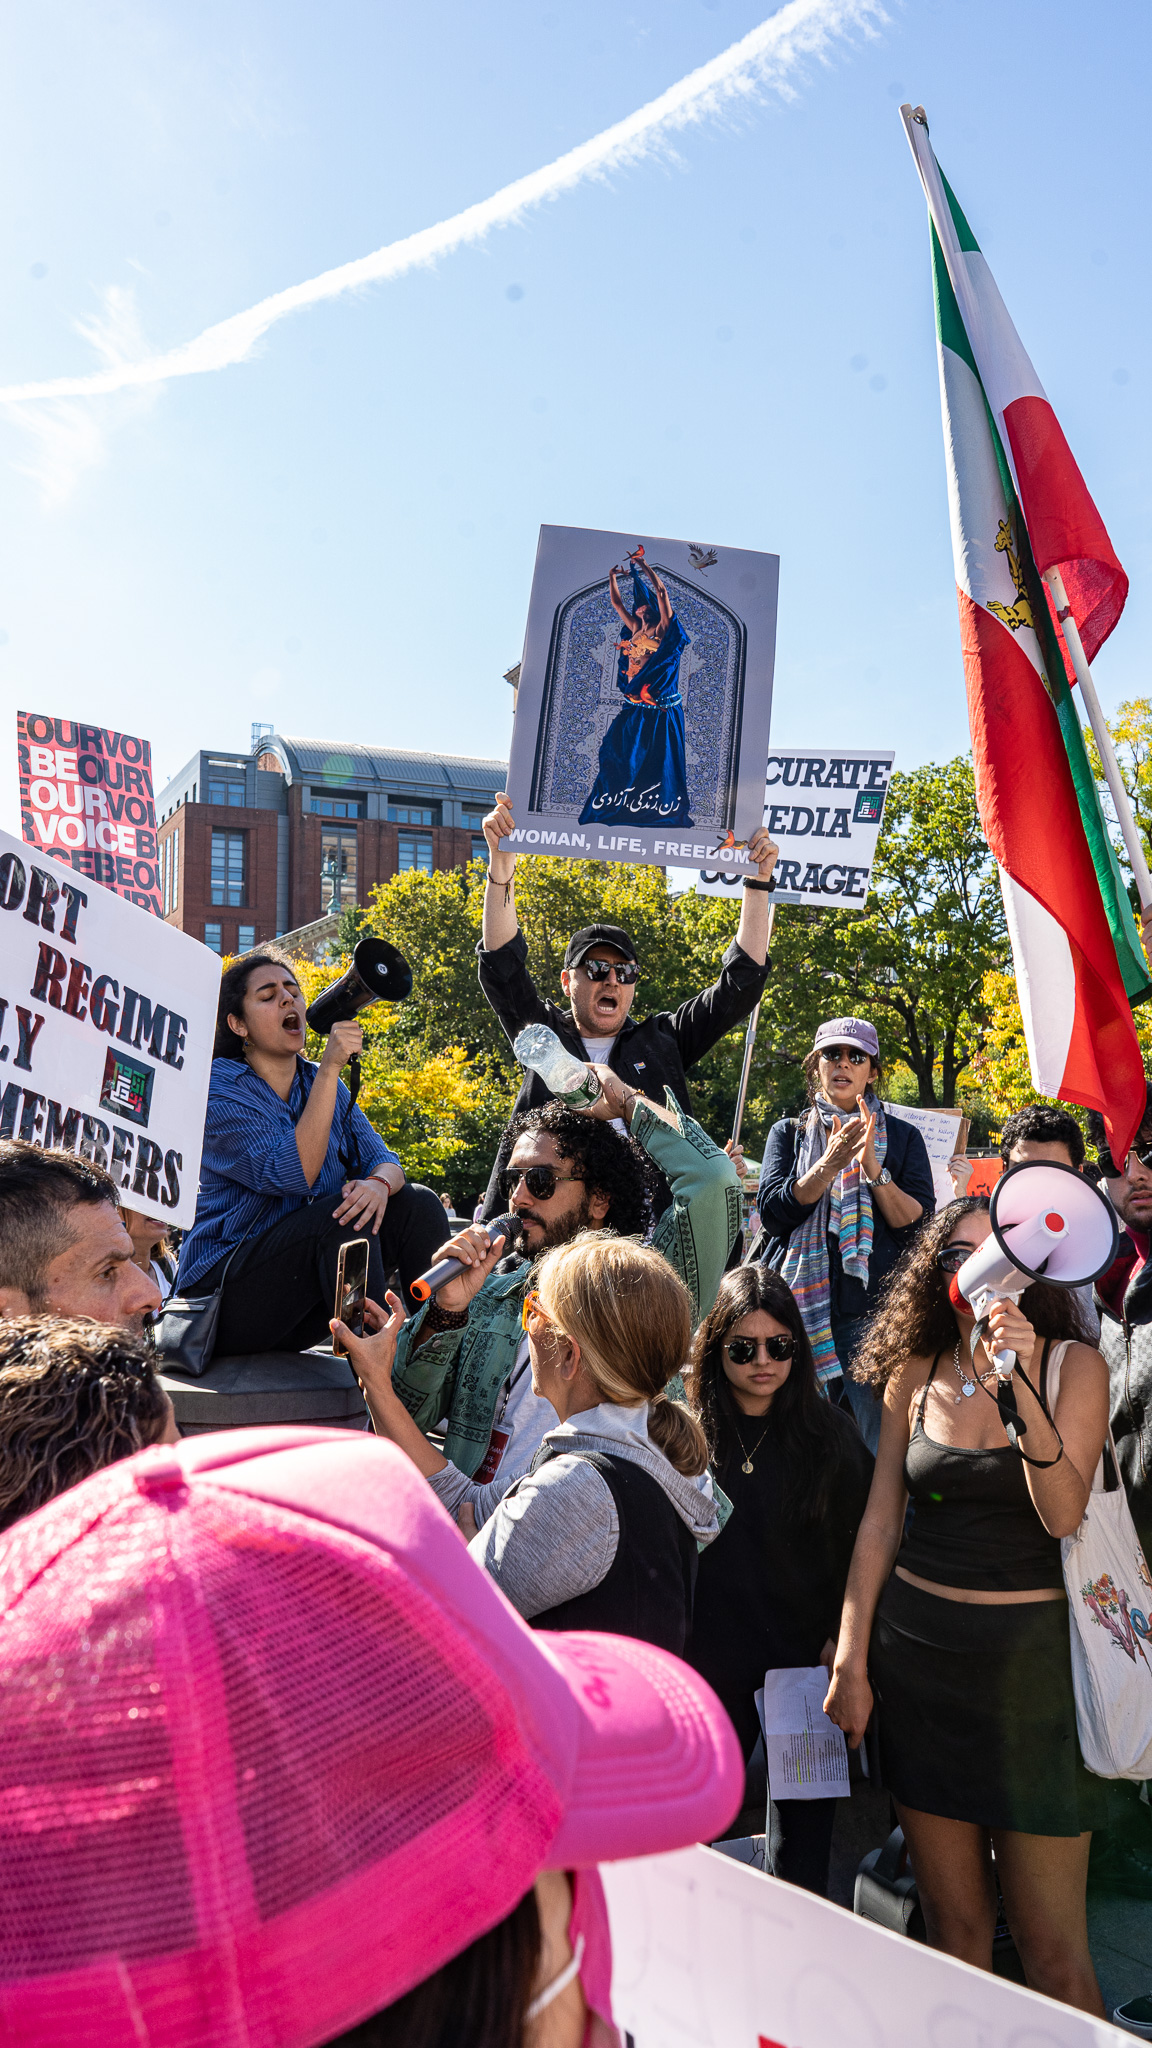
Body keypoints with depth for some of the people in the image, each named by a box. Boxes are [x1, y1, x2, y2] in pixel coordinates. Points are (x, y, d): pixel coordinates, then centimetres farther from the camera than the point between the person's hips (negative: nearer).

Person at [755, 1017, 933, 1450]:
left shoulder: (902, 1138, 11)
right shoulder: (789, 1133, 13)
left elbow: (920, 1224, 0)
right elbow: (772, 1211, -2)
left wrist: (872, 1166, -12)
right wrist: (831, 1163, -14)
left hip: (872, 1306, -1)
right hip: (798, 1302, 1)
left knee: (879, 1443, -6)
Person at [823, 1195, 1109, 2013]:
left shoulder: (1073, 1364, -5)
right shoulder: (915, 1374, 4)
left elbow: (1063, 1515, -16)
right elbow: (880, 1522, 6)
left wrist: (1023, 1388, -28)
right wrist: (851, 1660, 4)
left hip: (1031, 1652, -3)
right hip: (916, 1644, 3)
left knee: (1052, 1945, 4)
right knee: (953, 1922, 14)